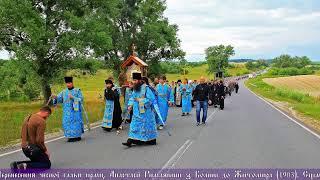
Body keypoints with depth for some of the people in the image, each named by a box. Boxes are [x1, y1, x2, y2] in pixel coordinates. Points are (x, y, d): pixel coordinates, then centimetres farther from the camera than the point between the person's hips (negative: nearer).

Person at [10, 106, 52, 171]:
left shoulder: (28, 118, 10)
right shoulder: (41, 121, -19)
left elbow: (22, 135, 17)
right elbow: (39, 140, -23)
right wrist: (45, 150, -6)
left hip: (24, 148, 8)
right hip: (33, 148, -8)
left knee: (37, 161, 27)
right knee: (47, 164, 8)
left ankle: (17, 164, 7)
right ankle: (26, 167, -13)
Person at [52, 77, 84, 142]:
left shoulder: (77, 91, 0)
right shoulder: (64, 92, 10)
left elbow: (81, 99, -7)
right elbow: (59, 98, 0)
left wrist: (73, 97, -19)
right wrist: (55, 97, -22)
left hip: (75, 111, -4)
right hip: (67, 112, 4)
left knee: (75, 123, -3)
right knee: (67, 123, 2)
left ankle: (77, 136, 6)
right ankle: (71, 136, 9)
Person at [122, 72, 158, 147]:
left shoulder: (146, 88, -15)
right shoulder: (135, 89, 8)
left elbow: (151, 99, -17)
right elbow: (132, 98, 14)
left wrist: (140, 100, -19)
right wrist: (130, 105, -3)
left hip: (145, 112, -6)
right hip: (136, 112, 6)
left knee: (146, 125, 5)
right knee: (134, 125, 3)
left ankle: (152, 140, 21)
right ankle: (130, 141, 2)